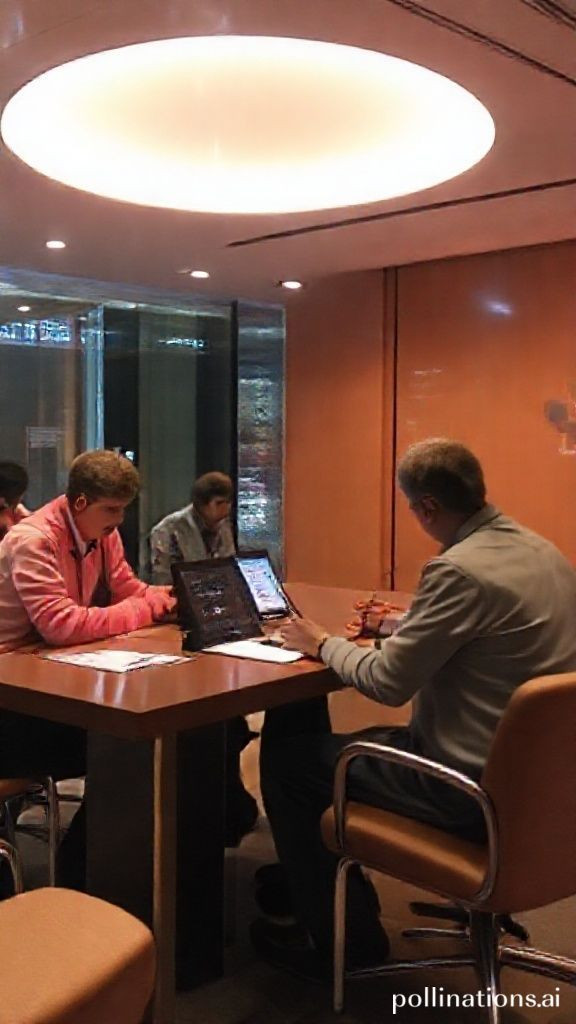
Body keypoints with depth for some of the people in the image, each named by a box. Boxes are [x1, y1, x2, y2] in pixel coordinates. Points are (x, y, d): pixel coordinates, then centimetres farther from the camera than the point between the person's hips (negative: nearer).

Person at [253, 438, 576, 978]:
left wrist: (324, 644, -2)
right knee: (351, 743, 25)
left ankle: (338, 937, 20)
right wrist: (403, 623, 25)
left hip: (471, 789, -9)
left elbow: (386, 683, -20)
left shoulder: (460, 569, -25)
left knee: (285, 753, 7)